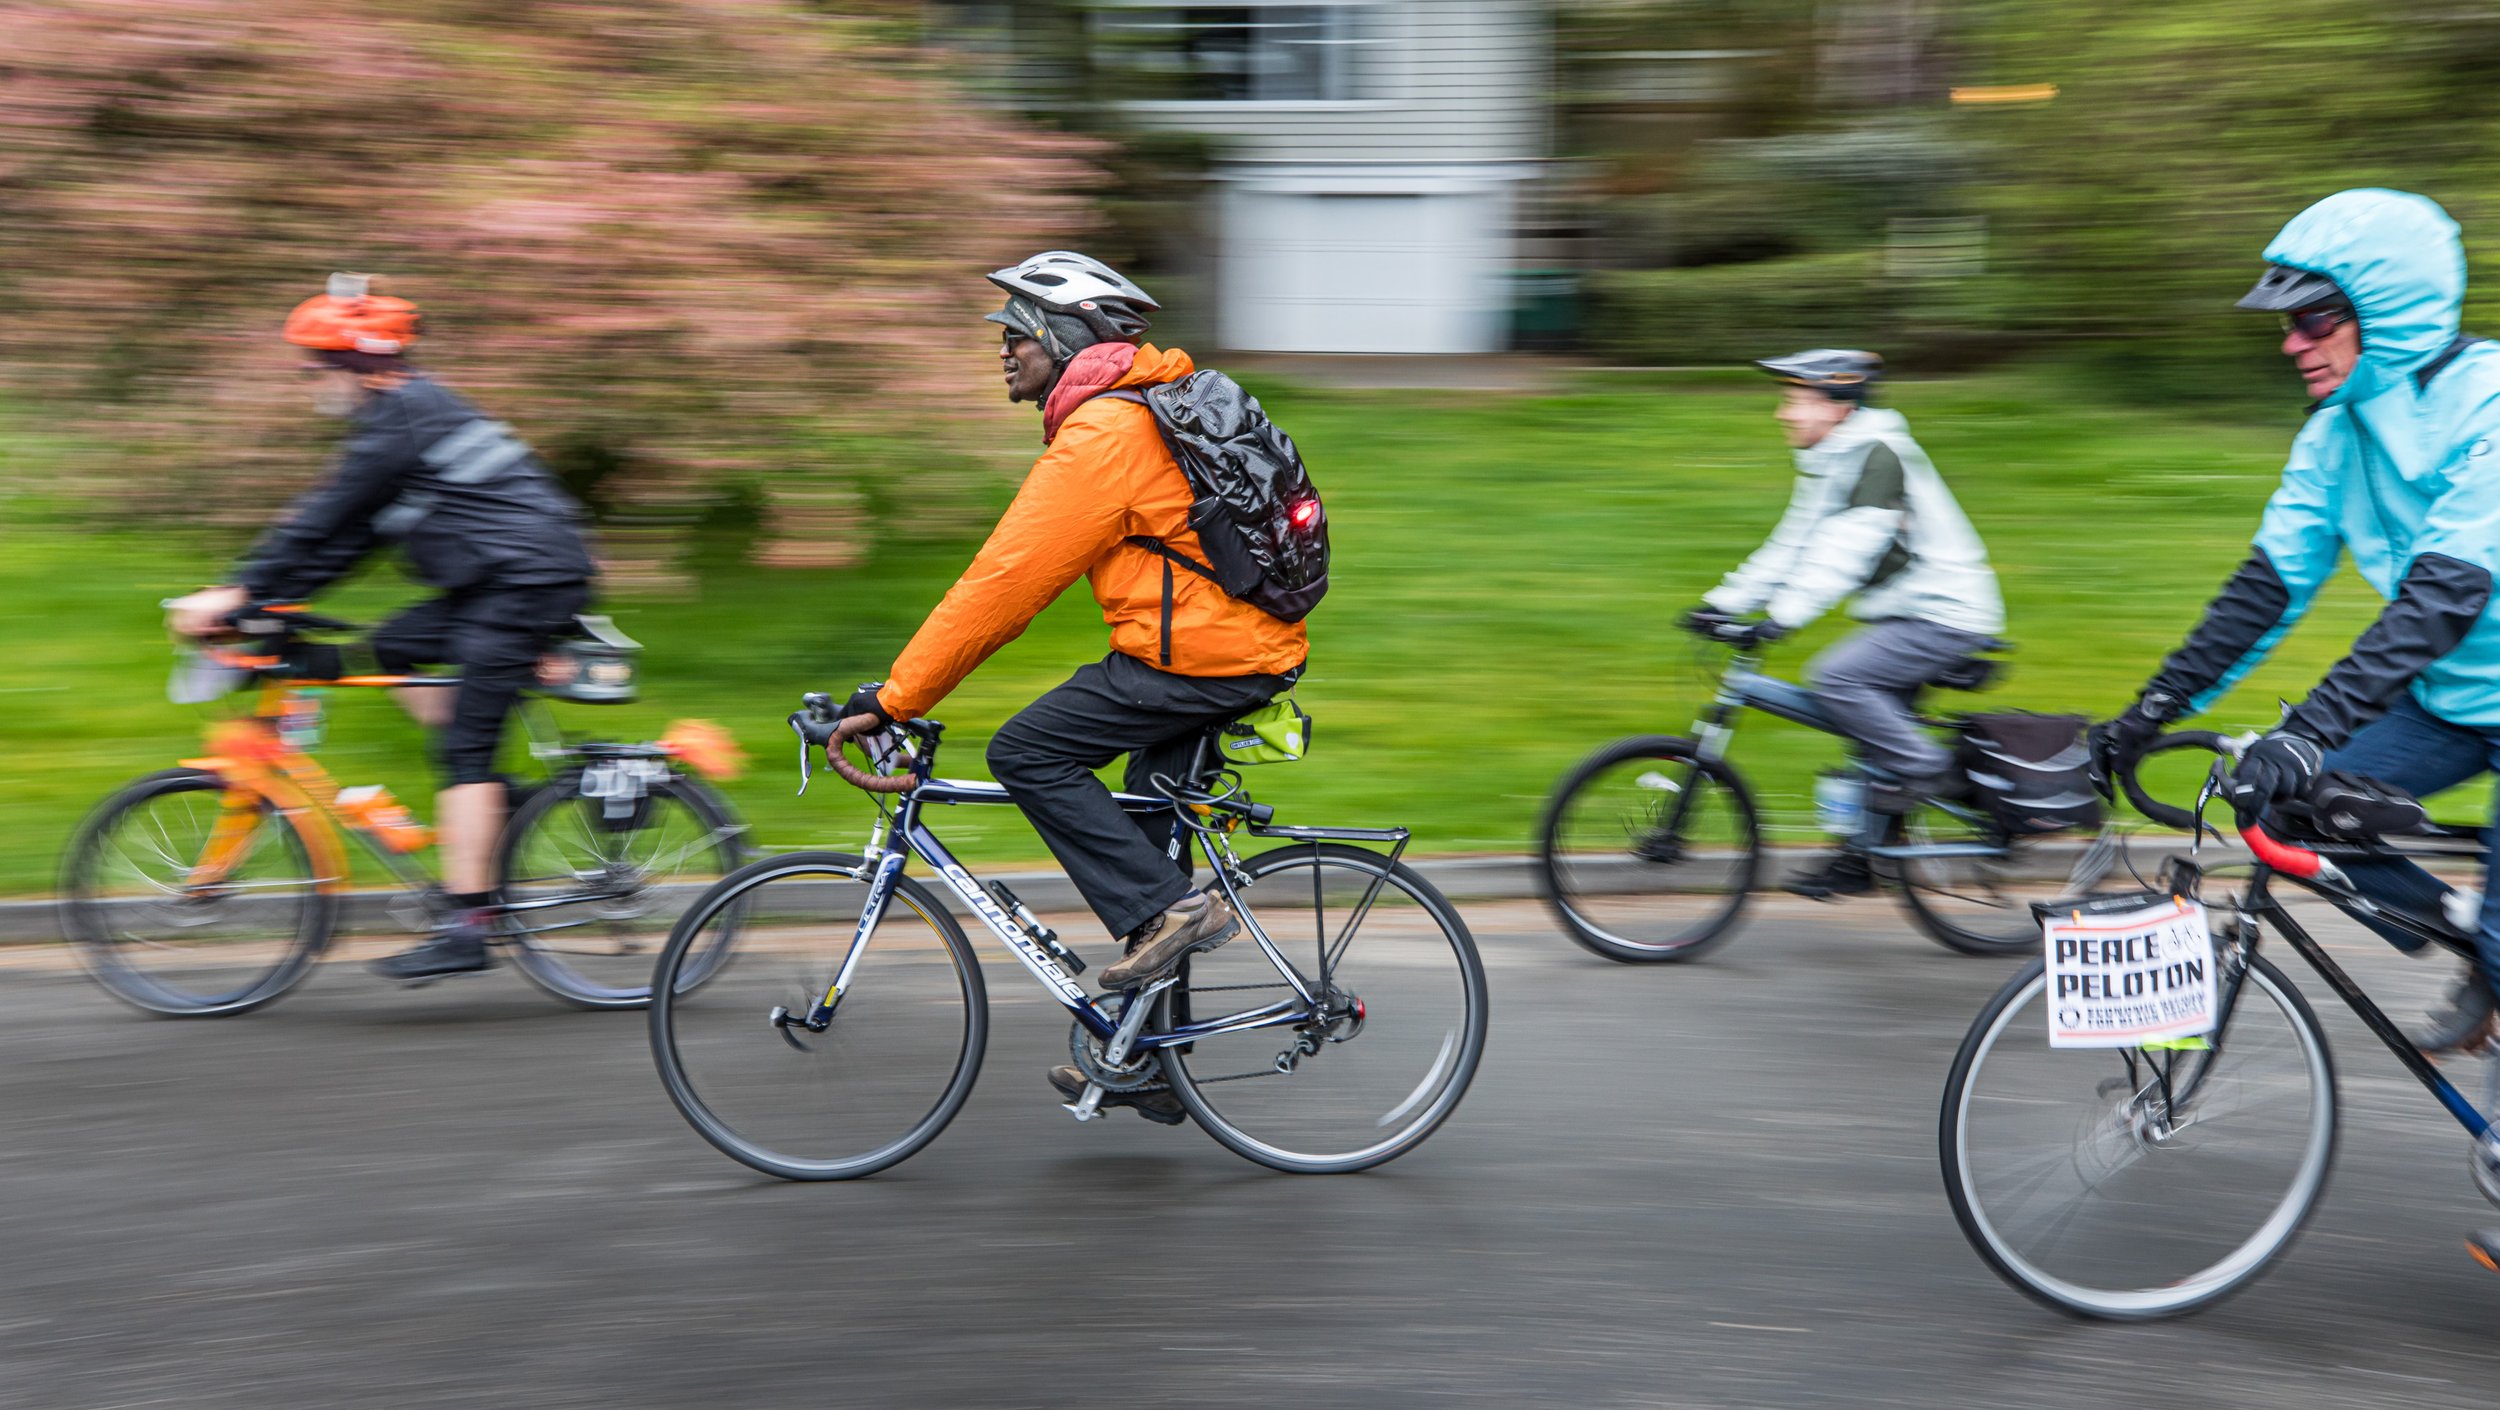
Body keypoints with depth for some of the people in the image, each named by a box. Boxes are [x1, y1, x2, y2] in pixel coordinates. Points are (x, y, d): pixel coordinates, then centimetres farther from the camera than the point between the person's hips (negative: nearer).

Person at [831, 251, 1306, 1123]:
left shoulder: (1099, 436, -15)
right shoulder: (1149, 402, 17)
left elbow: (1004, 582, -17)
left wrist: (893, 699, -13)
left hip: (1196, 655, -10)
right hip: (1252, 647, 10)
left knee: (1027, 754, -7)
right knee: (1143, 825, 16)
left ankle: (1167, 908, -5)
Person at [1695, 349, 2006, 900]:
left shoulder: (1878, 456, -18)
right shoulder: (1827, 463, 12)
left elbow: (1847, 551, -27)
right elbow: (1794, 547, 13)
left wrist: (1783, 617, -33)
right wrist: (1725, 602, 7)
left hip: (1946, 617, -10)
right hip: (1906, 613, 10)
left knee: (1836, 677, -22)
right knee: (1872, 717, 9)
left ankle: (1926, 769, -9)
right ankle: (1861, 858, 16)